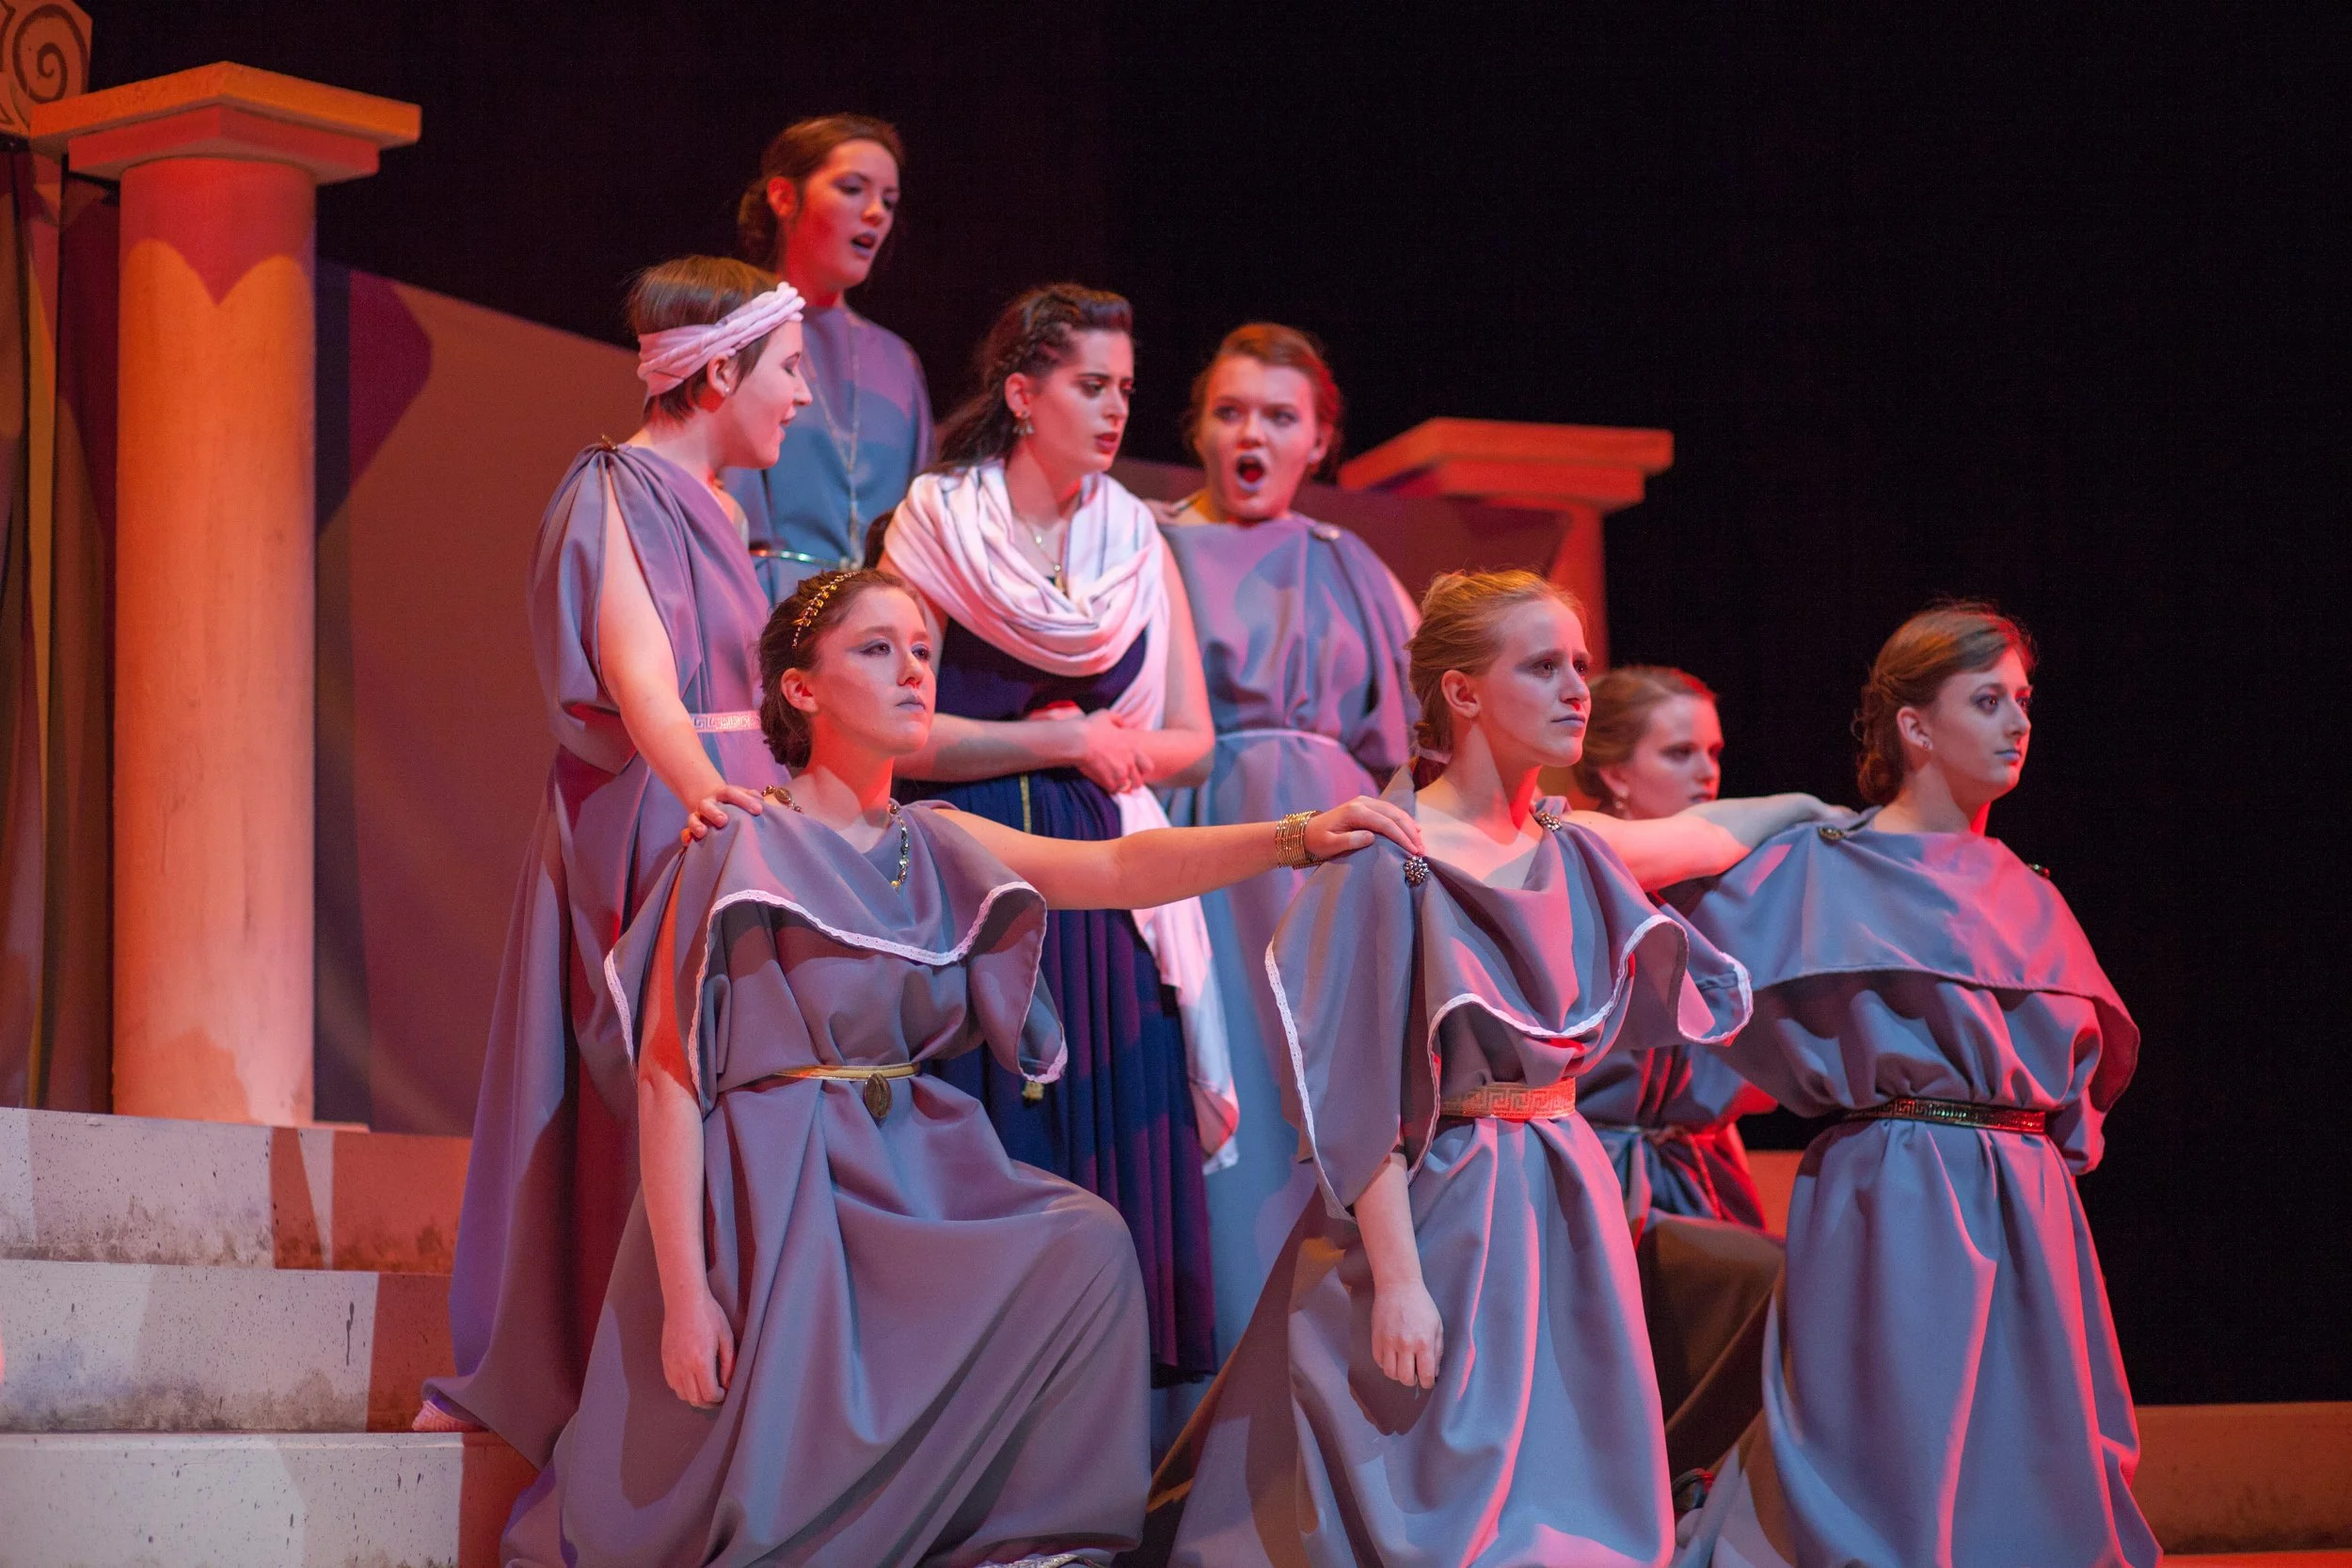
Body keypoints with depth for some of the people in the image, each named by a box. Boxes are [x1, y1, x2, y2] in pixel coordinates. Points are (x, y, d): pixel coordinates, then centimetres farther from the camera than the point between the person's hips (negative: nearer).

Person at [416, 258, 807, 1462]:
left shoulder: (713, 504, 18)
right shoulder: (617, 493, -10)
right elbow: (638, 675, -25)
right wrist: (702, 787, -41)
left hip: (728, 816, 9)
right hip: (648, 827, -9)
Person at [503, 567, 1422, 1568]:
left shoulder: (936, 848, 10)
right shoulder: (749, 851, -8)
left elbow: (1119, 866, -2)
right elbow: (668, 1078, -12)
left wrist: (1298, 837, -18)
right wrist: (683, 1295, -20)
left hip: (911, 1166, 6)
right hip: (779, 1191, -6)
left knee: (1086, 1250, -16)